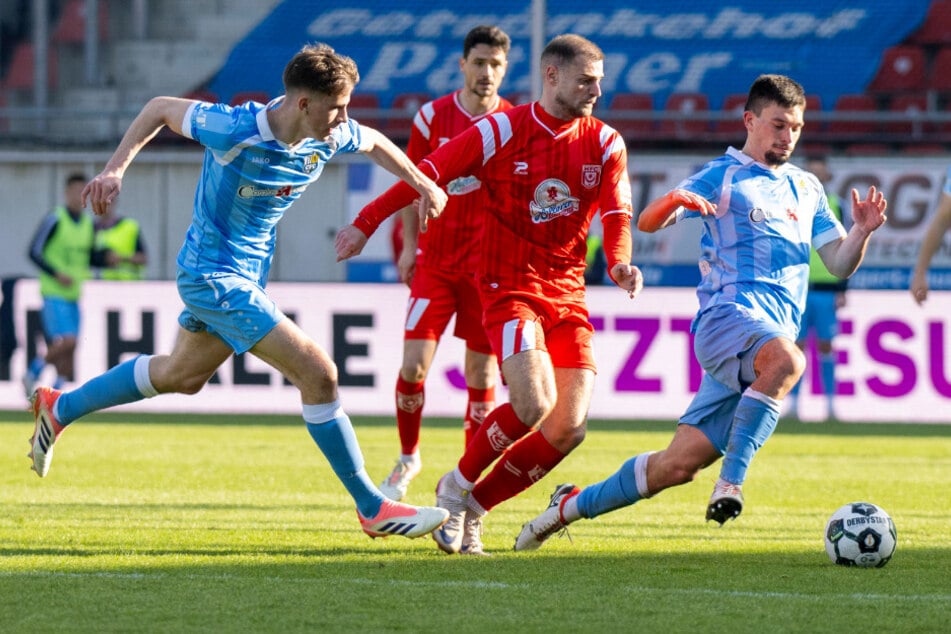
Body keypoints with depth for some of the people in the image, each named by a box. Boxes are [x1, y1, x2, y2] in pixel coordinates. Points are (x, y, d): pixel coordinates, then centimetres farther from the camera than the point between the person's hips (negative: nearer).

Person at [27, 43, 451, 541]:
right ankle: (372, 508, -8)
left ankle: (60, 408, 45)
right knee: (318, 373, -16)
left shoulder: (330, 138, -9)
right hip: (213, 274, -9)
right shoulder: (234, 130, -27)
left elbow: (374, 142, 15)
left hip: (249, 272, 9)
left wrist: (422, 184, 7)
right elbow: (161, 108, -11)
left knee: (181, 376, 27)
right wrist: (115, 169, -17)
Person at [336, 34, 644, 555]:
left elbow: (616, 216, 3)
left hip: (568, 294, 5)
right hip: (508, 289, -5)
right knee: (534, 404, -24)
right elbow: (425, 174, -2)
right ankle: (457, 486, 1)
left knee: (569, 429, -6)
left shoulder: (605, 144, 4)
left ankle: (472, 509, 11)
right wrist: (365, 224, -1)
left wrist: (619, 263, -19)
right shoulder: (501, 131, -6)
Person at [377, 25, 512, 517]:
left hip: (488, 264, 0)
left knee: (481, 372, 2)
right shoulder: (433, 117, 0)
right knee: (414, 363, -8)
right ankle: (408, 457, 13)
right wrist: (409, 245, 4)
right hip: (435, 259, 0)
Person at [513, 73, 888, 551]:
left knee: (678, 465, -2)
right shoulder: (722, 176, 6)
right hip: (728, 312, -5)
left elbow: (840, 264, 21)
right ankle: (730, 482, -34)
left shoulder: (807, 189, 23)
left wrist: (862, 232, 0)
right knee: (786, 359, -39)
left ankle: (573, 506, 15)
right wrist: (673, 201, -27)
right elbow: (647, 223, -4)